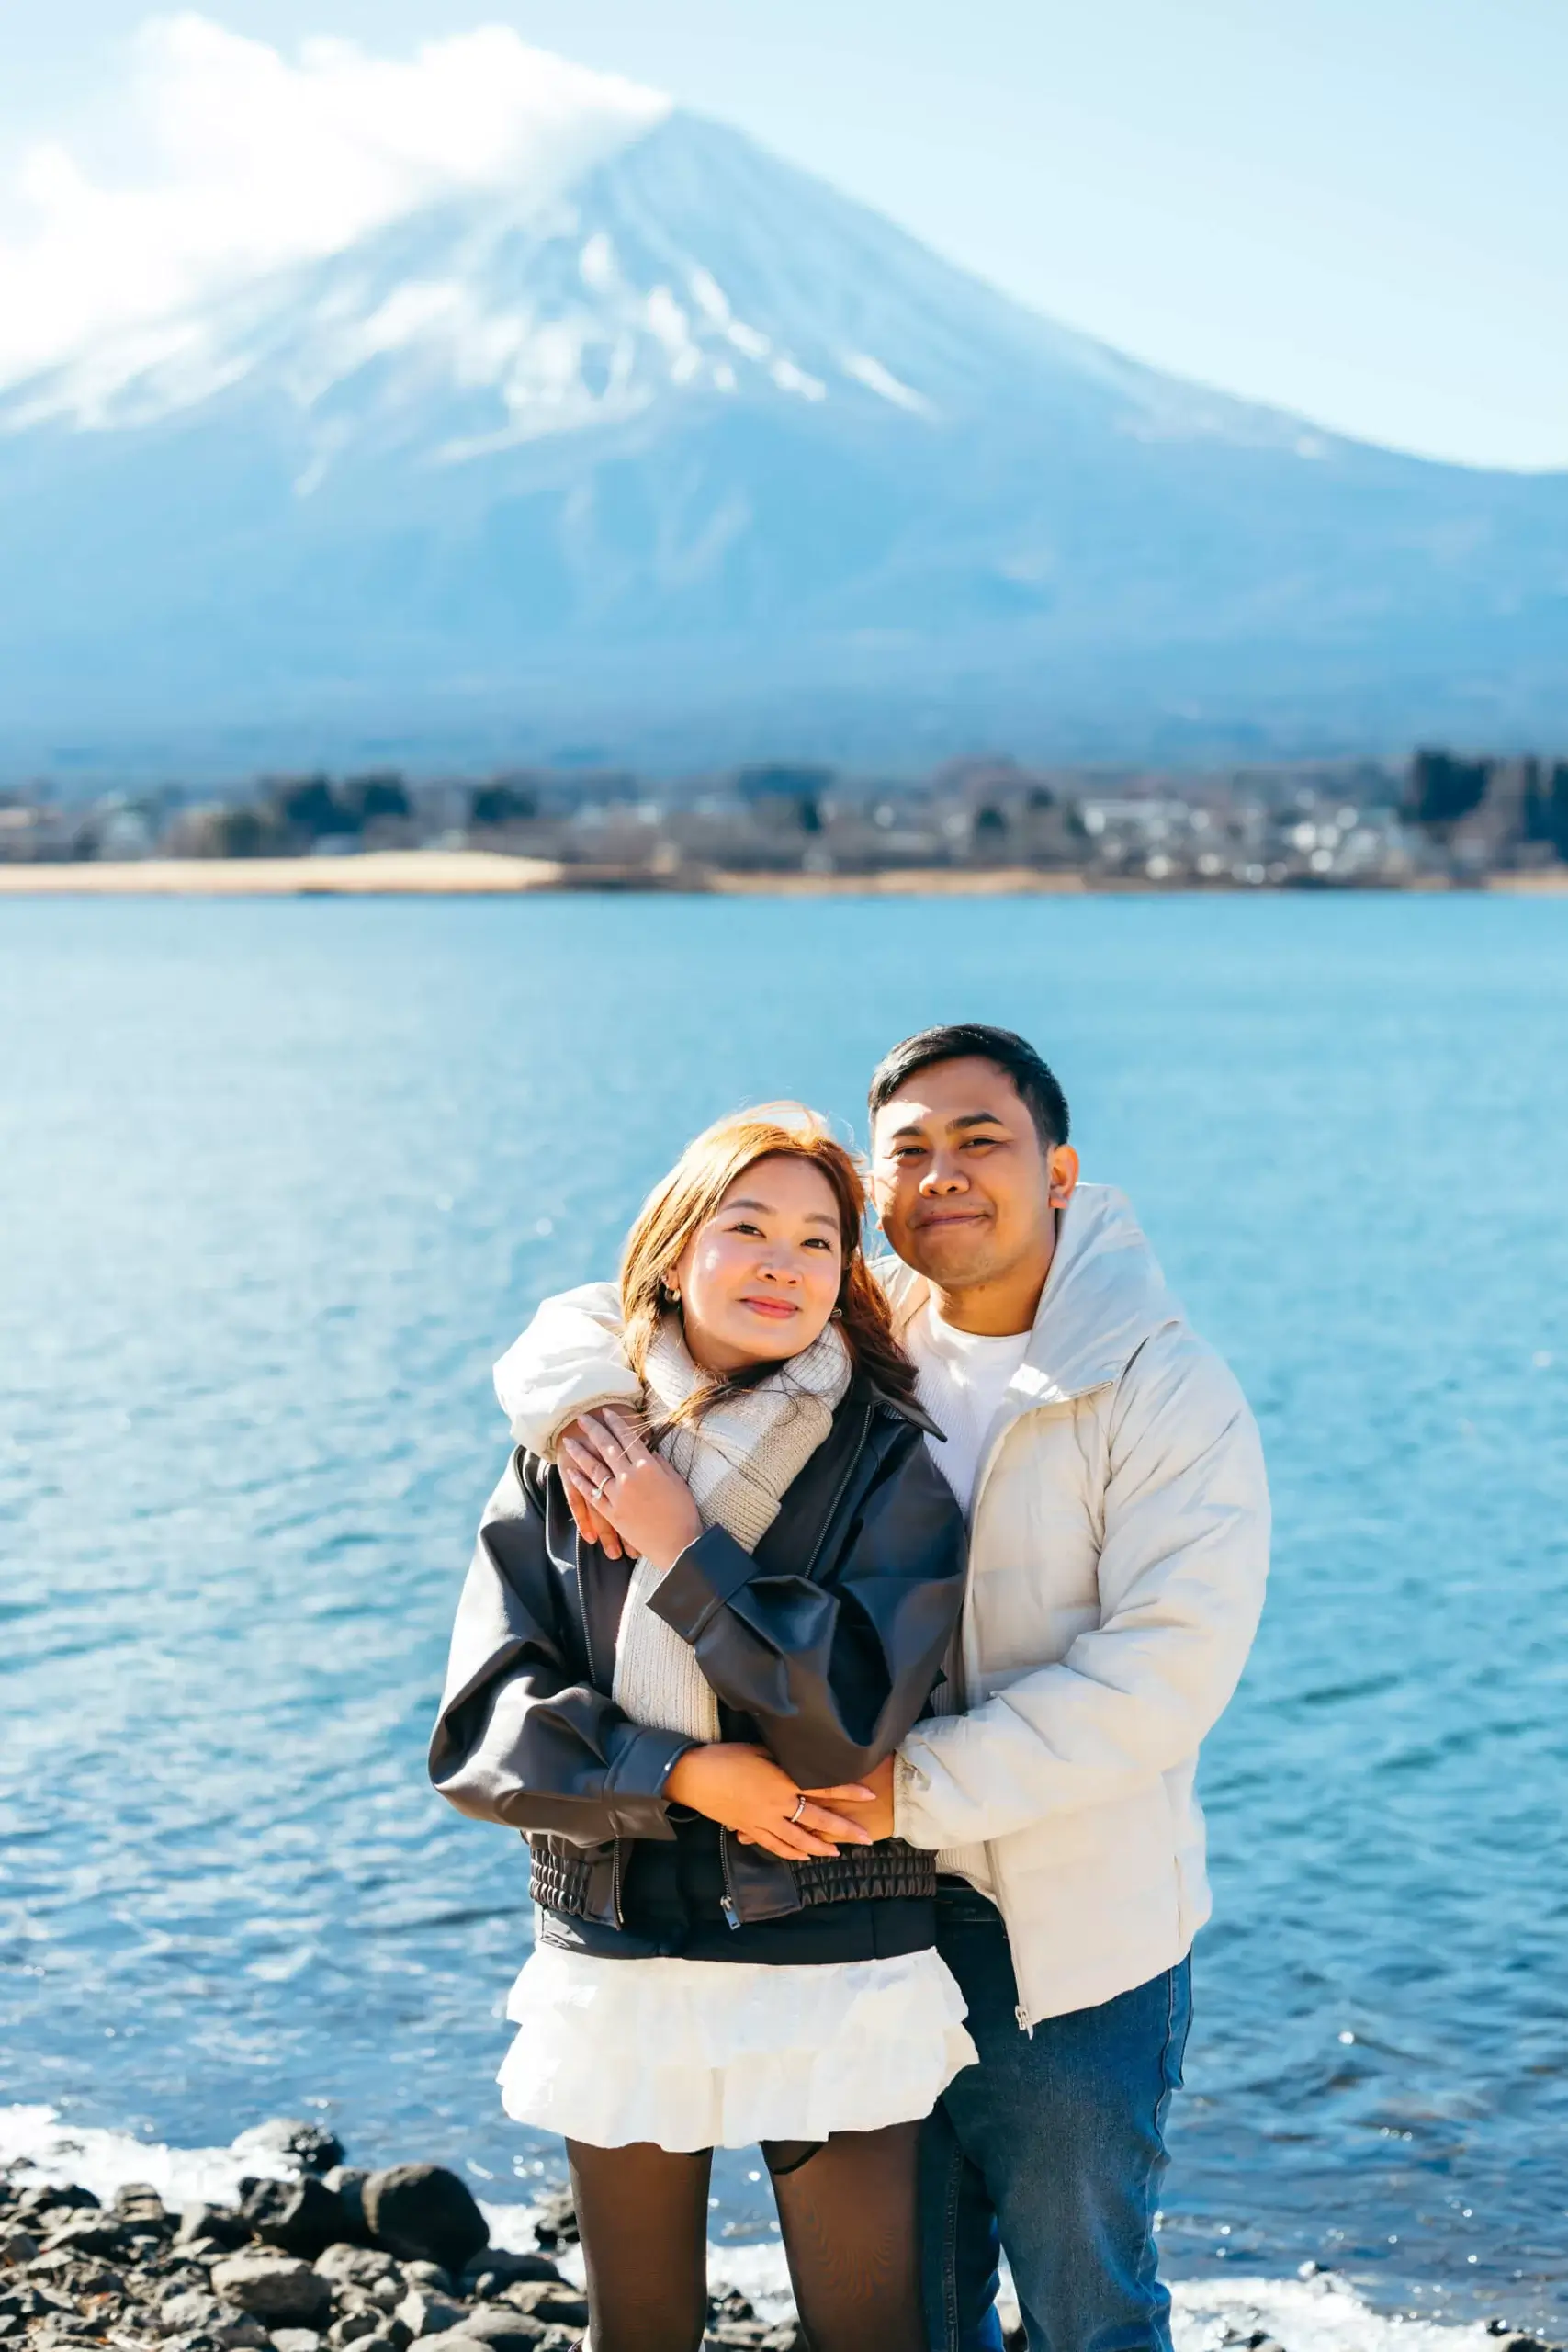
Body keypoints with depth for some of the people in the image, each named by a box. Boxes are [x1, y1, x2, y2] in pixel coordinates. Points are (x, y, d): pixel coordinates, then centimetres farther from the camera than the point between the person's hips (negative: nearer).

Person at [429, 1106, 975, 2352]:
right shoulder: (568, 1457, 2)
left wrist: (682, 1552, -15)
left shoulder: (889, 1468, -5)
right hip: (615, 1974, 3)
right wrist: (683, 1774, -16)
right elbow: (483, 1731, -4)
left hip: (835, 1981, -2)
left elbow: (852, 1720, -18)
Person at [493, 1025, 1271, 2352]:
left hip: (1075, 1938, -4)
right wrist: (590, 1407, -14)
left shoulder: (1164, 1390, -10)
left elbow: (1170, 1661, -20)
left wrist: (920, 1787, -23)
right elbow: (581, 1328, 10)